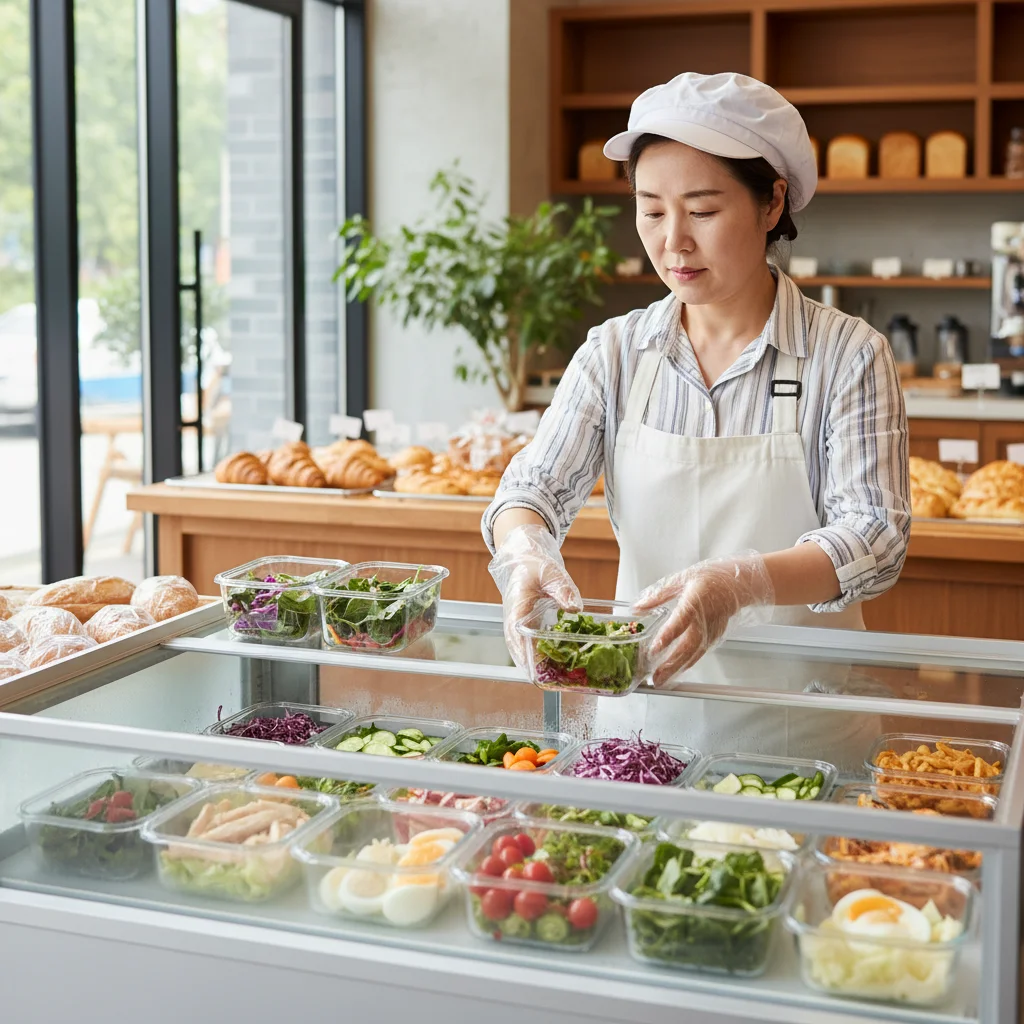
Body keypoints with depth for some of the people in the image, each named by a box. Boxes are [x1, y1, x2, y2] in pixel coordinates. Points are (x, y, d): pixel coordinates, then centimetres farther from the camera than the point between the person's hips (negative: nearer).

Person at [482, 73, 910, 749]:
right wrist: (525, 552, -25)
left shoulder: (849, 356, -3)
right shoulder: (614, 352, 6)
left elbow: (876, 535, -11)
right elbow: (536, 485, 0)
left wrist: (738, 584, -31)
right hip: (641, 685, 2)